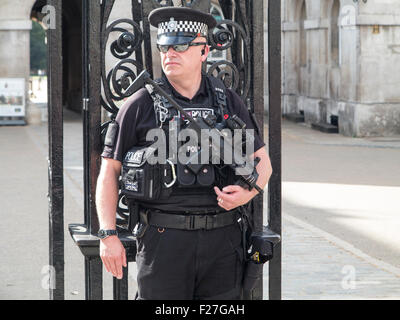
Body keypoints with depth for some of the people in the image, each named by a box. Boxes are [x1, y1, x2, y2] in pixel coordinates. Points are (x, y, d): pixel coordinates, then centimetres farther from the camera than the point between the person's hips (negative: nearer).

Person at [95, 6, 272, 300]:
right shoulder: (141, 105, 2)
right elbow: (109, 170, 3)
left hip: (222, 242, 3)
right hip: (164, 239, -2)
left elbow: (262, 162, 15)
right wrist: (108, 235, -6)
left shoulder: (228, 102, 9)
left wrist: (248, 193, -7)